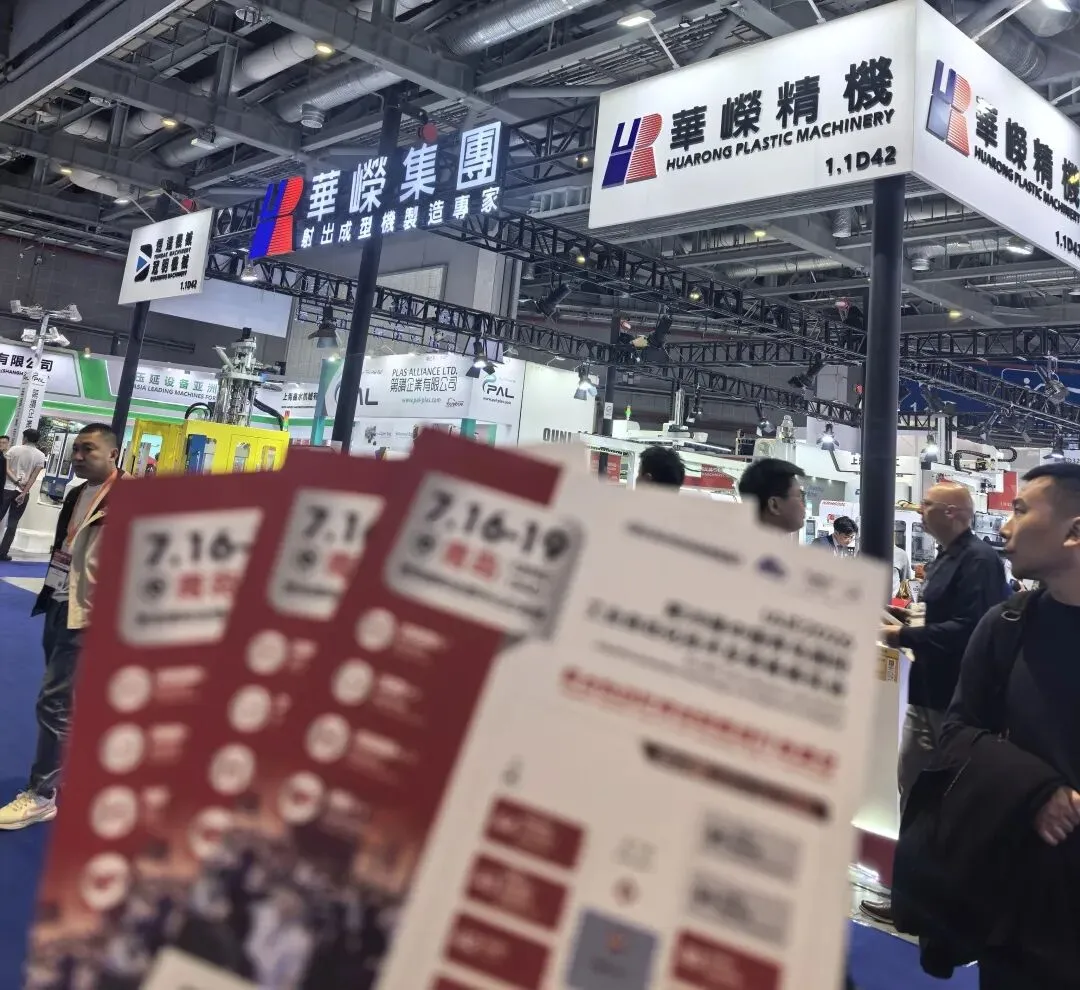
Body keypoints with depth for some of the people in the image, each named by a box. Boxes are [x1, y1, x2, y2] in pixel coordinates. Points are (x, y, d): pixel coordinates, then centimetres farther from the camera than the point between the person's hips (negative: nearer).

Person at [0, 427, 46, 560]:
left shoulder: (14, 449, 2)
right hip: (24, 492, 0)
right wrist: (24, 492, -8)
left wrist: (17, 482, -9)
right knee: (13, 523, 3)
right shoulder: (40, 456, 2)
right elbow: (34, 477, -6)